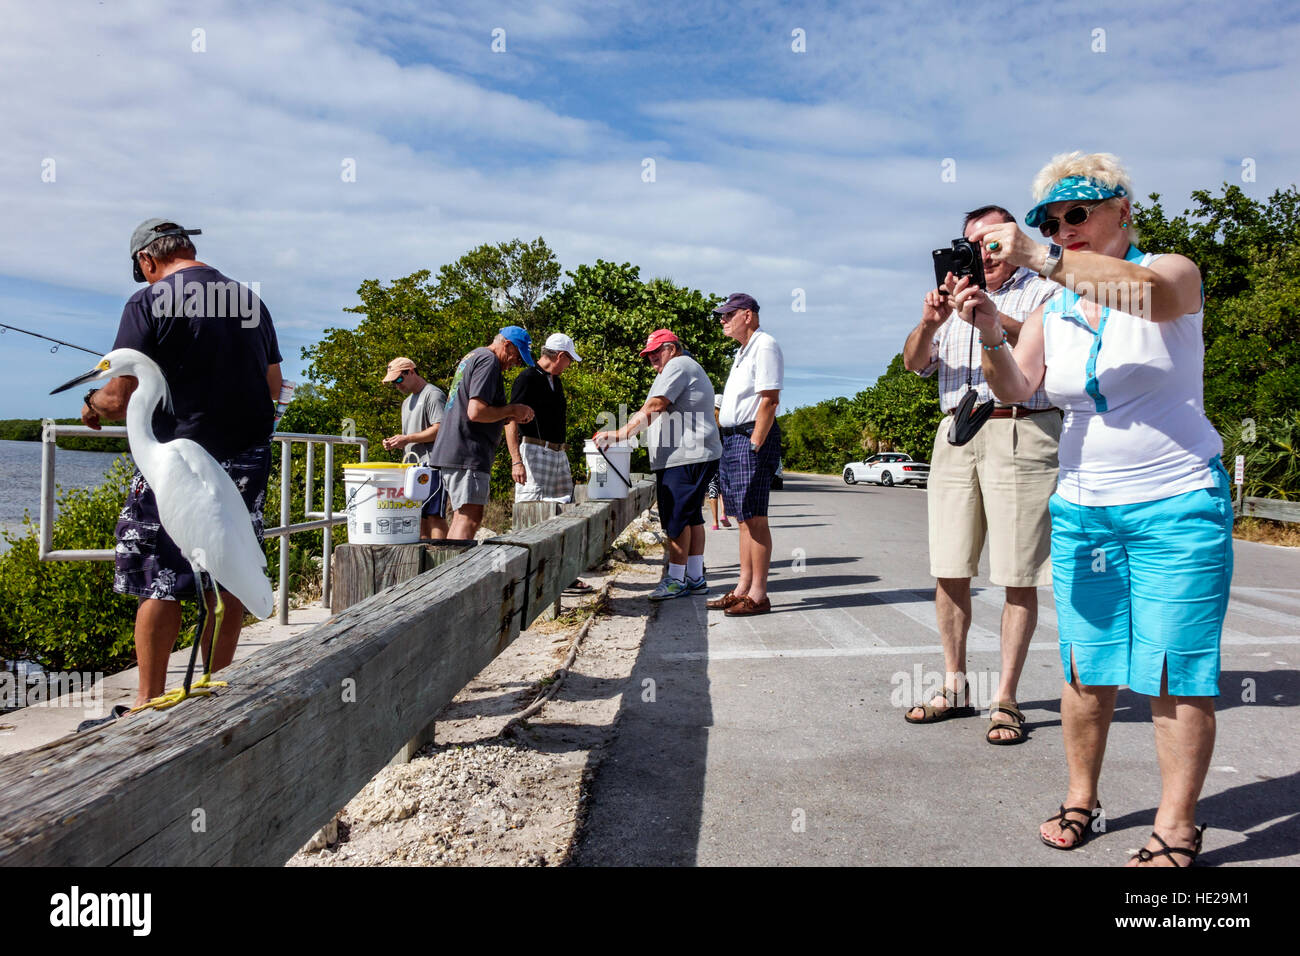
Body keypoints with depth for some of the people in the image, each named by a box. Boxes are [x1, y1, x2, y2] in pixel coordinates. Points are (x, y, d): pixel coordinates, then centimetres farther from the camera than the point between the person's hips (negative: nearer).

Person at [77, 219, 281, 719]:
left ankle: (148, 707, 10)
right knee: (228, 582, 10)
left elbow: (119, 400, -11)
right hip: (247, 461, 5)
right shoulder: (252, 301, 10)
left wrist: (92, 405, 10)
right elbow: (273, 389, 15)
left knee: (160, 582, 4)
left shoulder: (149, 303, -7)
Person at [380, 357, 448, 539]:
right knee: (418, 516, 5)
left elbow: (440, 429, -15)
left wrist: (407, 439, -12)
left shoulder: (433, 394, -4)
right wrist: (395, 443, 9)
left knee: (433, 514, -13)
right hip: (412, 464, 9)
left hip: (431, 463, -9)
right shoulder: (407, 402, 27)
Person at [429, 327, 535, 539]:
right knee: (470, 518, -13)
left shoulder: (471, 357, 23)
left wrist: (508, 417, 14)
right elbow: (476, 412, -20)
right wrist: (512, 411, -7)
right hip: (467, 453, -10)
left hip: (449, 451, 10)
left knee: (463, 516, 13)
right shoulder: (488, 361, -10)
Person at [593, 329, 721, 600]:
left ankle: (676, 579, -5)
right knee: (691, 517, 11)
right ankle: (695, 578, 15)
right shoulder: (689, 368, 27)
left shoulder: (677, 367, -8)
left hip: (683, 458, -11)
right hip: (695, 456, 11)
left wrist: (618, 434, -20)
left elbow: (653, 407, -18)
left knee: (677, 519, -8)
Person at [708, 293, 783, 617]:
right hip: (732, 439, 10)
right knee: (744, 518, 10)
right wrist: (729, 442, 15)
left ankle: (758, 595, -7)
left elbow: (769, 400, -17)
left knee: (755, 518, -9)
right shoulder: (743, 351, 22)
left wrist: (755, 445, -21)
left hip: (753, 439, -10)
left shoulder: (765, 345, -8)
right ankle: (743, 587, 15)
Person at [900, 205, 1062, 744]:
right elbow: (914, 363, 9)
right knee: (949, 571, 4)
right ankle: (955, 688, 15)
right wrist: (929, 322, -11)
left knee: (1017, 575, -4)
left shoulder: (1043, 291, 8)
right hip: (955, 435, 5)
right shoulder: (957, 298, 22)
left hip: (1021, 432, -4)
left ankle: (1005, 700, 2)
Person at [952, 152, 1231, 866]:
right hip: (1081, 508, 4)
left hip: (1177, 507, -3)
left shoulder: (1173, 271, -2)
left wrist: (1039, 258, -36)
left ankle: (1176, 829, 8)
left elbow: (1150, 292, -28)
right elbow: (1016, 390, -7)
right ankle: (1081, 799, 20)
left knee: (1176, 675, -2)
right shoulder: (1051, 311, 8)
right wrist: (990, 337, -27)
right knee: (1086, 670, 5)